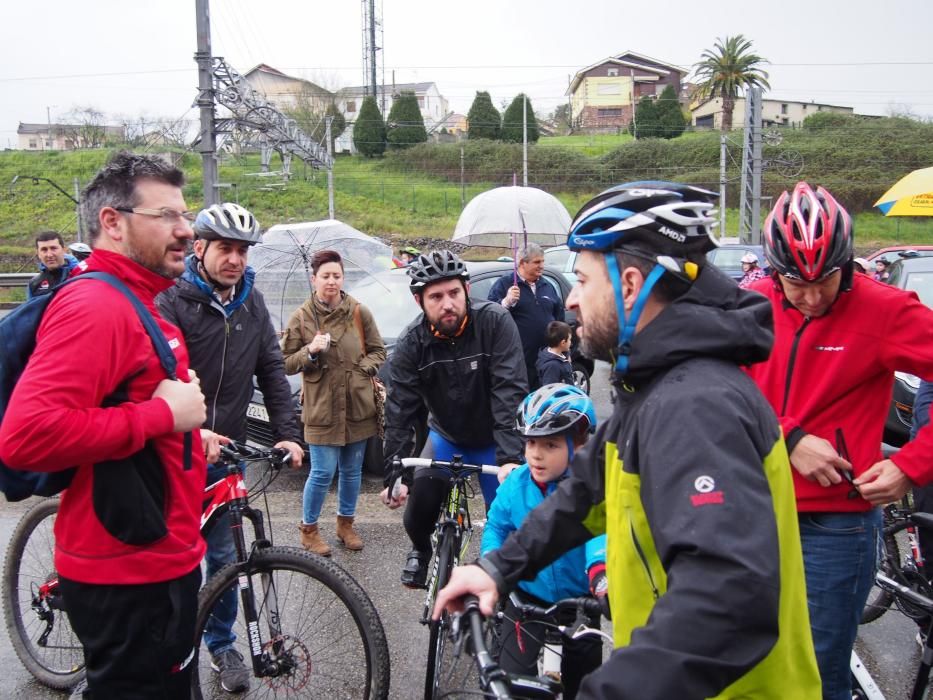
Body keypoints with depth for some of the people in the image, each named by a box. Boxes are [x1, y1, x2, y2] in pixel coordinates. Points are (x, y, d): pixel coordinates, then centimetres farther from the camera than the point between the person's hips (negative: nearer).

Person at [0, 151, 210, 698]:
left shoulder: (137, 304, 14)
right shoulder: (95, 305, -20)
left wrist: (186, 436, 12)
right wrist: (162, 415, -24)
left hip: (159, 560, 10)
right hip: (129, 577, -10)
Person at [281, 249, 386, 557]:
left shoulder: (359, 312, 1)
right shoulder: (301, 317, -2)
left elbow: (378, 351, 9)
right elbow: (286, 363, 1)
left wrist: (363, 368, -10)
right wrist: (310, 351, -17)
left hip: (358, 405, 3)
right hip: (322, 408, -2)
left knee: (352, 471, 13)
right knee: (323, 473, -2)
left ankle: (345, 523, 33)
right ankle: (308, 529, 20)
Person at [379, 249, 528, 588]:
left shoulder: (495, 322, -25)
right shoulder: (411, 343, -17)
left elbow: (510, 392, -31)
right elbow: (399, 411, -17)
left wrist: (511, 457, -40)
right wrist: (394, 476, -23)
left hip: (494, 439, -1)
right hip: (445, 436, 2)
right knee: (417, 513, -7)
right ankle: (420, 550, 28)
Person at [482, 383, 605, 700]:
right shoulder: (515, 484, -11)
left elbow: (600, 529, -39)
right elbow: (496, 526, 3)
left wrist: (600, 568, -60)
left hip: (578, 599, -1)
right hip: (527, 595, 1)